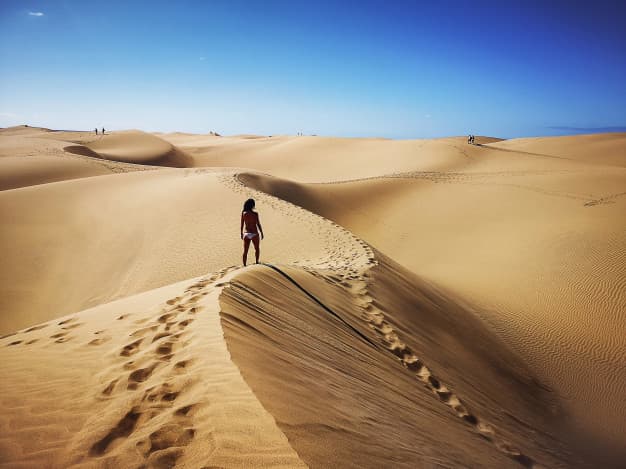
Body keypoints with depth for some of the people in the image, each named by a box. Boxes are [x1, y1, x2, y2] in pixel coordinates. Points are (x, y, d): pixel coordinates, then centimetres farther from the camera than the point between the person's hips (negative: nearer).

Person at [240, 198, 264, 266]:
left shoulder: (243, 213, -3)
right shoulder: (255, 214, -13)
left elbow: (242, 224, 4)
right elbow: (258, 224, -9)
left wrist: (241, 233, 16)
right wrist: (261, 233, 3)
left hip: (246, 234, 3)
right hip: (254, 234, -3)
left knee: (245, 251, 8)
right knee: (257, 249, 21)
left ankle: (244, 265, 9)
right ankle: (257, 262, 32)